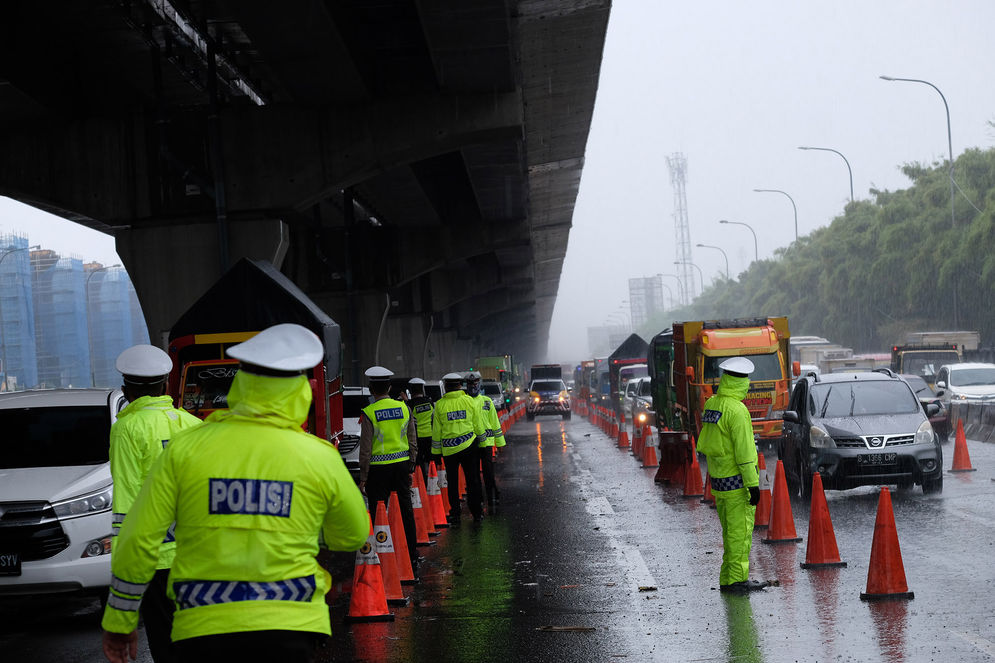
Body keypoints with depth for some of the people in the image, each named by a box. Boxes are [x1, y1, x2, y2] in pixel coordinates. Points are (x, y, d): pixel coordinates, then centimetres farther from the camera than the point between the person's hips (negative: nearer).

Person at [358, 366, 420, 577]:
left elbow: (365, 449, -10)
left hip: (378, 468, -4)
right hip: (402, 465, 4)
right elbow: (413, 442, 8)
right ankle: (412, 559, 15)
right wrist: (411, 468, 18)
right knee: (406, 513, 10)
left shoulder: (369, 413, -11)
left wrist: (363, 478, -3)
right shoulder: (404, 408, 2)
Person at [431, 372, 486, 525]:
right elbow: (478, 424, 2)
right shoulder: (469, 401, -4)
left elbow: (436, 430, -1)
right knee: (472, 481, 10)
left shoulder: (440, 405, -6)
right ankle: (477, 513, 14)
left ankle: (455, 515, 6)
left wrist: (436, 450, 8)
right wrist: (482, 437, 20)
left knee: (452, 483, 8)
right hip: (468, 445, 1)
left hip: (449, 449, -1)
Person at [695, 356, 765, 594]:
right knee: (740, 530, -2)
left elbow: (705, 444, 16)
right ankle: (737, 579, -1)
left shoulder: (711, 404, 7)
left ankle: (728, 579, 17)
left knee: (730, 531, 14)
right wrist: (753, 484, -16)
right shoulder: (737, 410, -18)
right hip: (737, 481, -8)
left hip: (718, 478, 8)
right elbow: (744, 451, -19)